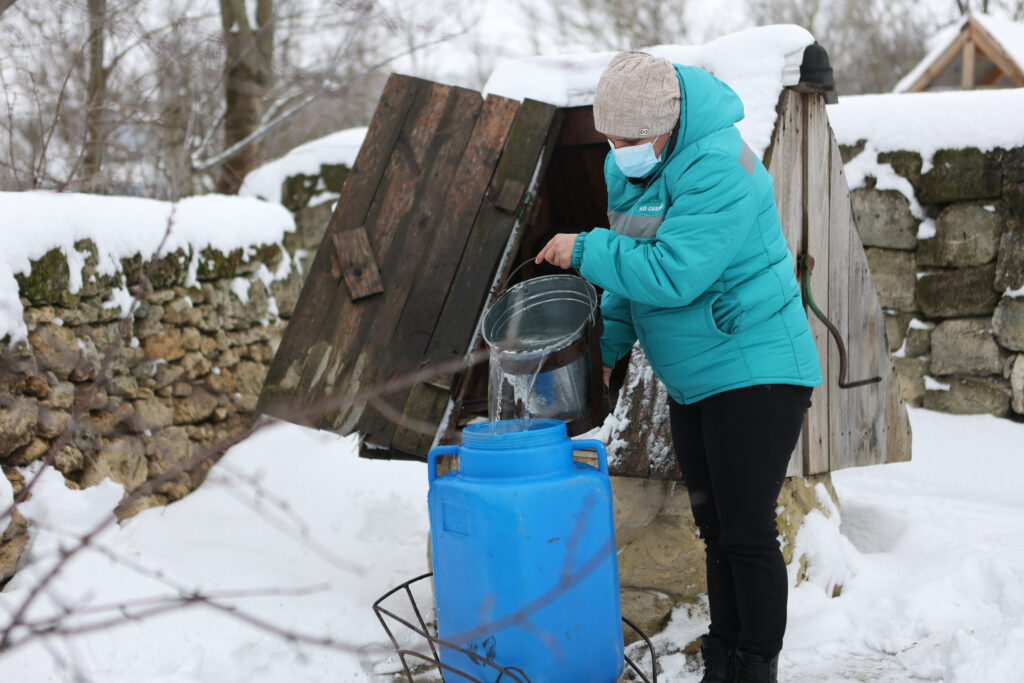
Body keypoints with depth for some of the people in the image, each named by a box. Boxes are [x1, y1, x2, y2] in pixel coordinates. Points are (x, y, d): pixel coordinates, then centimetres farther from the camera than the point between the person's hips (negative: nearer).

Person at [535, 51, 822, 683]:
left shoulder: (718, 169, -23)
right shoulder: (629, 167, 5)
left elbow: (671, 274, -29)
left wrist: (586, 250, -18)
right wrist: (608, 346, 13)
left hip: (755, 372, -9)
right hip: (693, 384, 9)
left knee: (748, 532, -5)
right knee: (716, 529, 16)